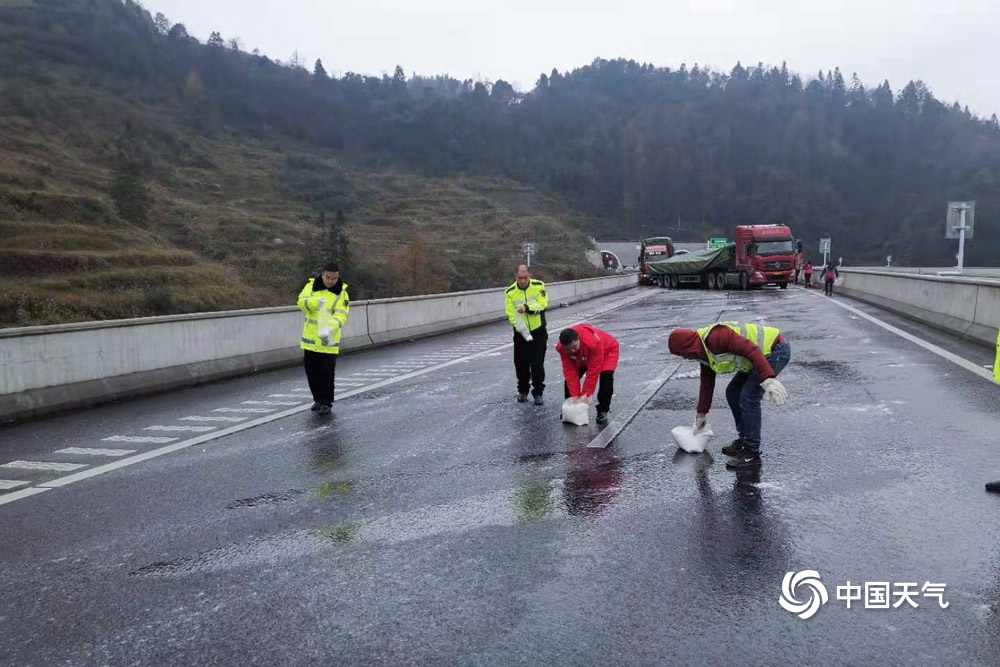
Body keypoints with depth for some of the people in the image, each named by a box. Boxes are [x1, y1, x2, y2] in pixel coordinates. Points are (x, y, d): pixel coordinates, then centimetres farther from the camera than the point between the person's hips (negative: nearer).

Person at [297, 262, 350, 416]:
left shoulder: (341, 293, -7)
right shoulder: (311, 286, 1)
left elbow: (341, 315, -16)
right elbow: (301, 302, -12)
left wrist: (330, 327, -35)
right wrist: (315, 302, -33)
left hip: (328, 340, -3)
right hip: (311, 338, 3)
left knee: (327, 372, -1)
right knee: (311, 370, 12)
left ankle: (326, 402, 11)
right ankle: (318, 399, 28)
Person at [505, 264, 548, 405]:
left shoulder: (538, 286, -8)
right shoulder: (510, 292, -9)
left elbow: (542, 304, -16)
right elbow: (511, 314, -13)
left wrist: (527, 307, -31)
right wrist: (521, 328, -27)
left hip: (538, 331, -1)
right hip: (521, 333, 1)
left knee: (538, 364, 0)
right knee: (521, 364, 8)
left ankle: (538, 393, 12)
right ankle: (523, 391, 27)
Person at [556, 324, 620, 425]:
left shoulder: (593, 342, -46)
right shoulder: (562, 348, -31)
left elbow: (593, 371, -39)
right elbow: (570, 371, -26)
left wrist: (586, 394, -35)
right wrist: (575, 395, -29)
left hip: (607, 350, -5)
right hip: (582, 356, 5)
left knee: (606, 375, -28)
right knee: (569, 377, -8)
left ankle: (602, 411, -15)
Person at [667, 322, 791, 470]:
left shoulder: (715, 337, -24)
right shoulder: (704, 351, 8)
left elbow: (751, 350, -30)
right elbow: (706, 382, 19)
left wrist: (768, 380, -36)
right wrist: (701, 414, 27)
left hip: (777, 350, -10)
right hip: (766, 352, 10)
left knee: (748, 398, -14)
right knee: (733, 393, 12)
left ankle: (752, 455, -5)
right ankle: (743, 441, 24)